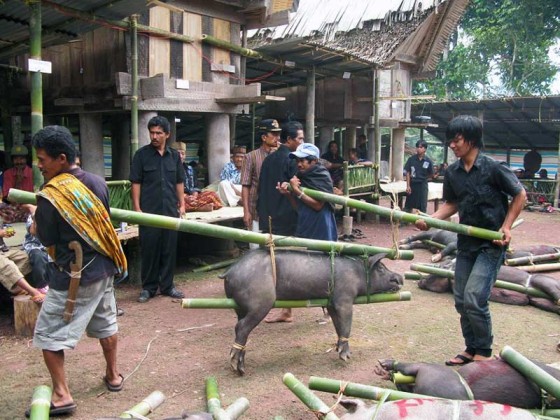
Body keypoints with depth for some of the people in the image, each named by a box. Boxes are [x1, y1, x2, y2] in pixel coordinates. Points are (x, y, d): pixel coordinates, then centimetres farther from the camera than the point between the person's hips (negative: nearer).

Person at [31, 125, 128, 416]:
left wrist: (35, 218, 5)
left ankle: (61, 395, 6)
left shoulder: (49, 196, -20)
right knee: (105, 324, 22)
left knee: (48, 334, 6)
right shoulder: (97, 182, 0)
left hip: (72, 277, -7)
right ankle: (113, 375, 37)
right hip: (103, 268, 7)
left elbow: (47, 242, -10)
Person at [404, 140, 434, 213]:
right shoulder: (411, 159, -4)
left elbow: (431, 175, 5)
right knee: (408, 205, 7)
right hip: (412, 184, 1)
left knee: (422, 207, 5)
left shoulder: (428, 161, -5)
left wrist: (422, 177, -4)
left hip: (423, 185, 0)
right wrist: (408, 186, -7)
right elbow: (408, 173, -2)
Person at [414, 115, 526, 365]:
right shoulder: (452, 173, 2)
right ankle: (471, 349, 27)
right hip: (466, 242, 6)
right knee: (461, 300, 10)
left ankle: (484, 353, 7)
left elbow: (520, 195, -3)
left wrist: (506, 226, -9)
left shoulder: (492, 168, -14)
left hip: (491, 244, -6)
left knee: (474, 298, -13)